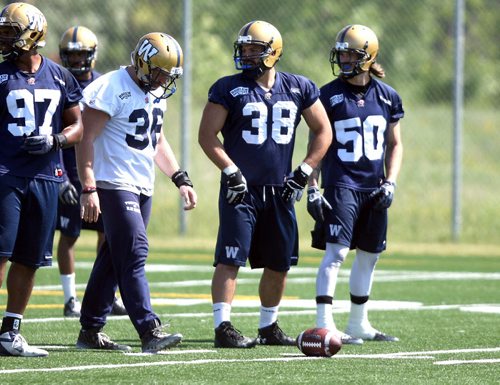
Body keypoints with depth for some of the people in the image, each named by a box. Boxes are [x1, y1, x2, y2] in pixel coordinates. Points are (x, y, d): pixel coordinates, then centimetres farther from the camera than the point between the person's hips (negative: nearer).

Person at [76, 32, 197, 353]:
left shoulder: (157, 94, 14)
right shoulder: (111, 89, -13)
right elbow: (87, 139, -15)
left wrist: (180, 179, 18)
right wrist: (89, 188, -22)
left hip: (143, 187, 9)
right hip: (114, 184, -9)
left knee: (114, 258, 10)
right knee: (134, 254, -16)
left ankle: (91, 332, 15)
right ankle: (150, 331, -22)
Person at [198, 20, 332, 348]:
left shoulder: (298, 88, 6)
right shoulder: (229, 88, -3)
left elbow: (323, 132, 11)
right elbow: (207, 136, -4)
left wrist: (303, 173, 2)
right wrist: (231, 171, -13)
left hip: (279, 191, 4)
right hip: (241, 189, -4)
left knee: (279, 264, 9)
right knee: (230, 259, -12)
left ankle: (269, 327, 23)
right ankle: (223, 327, -13)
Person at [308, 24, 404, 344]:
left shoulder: (387, 97, 7)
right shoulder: (329, 95, -3)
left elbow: (395, 144, 13)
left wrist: (390, 183, 1)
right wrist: (313, 187, -7)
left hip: (373, 186, 5)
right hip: (341, 184, -4)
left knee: (369, 256, 11)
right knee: (336, 252, -14)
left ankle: (358, 324, 23)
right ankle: (324, 324, -15)